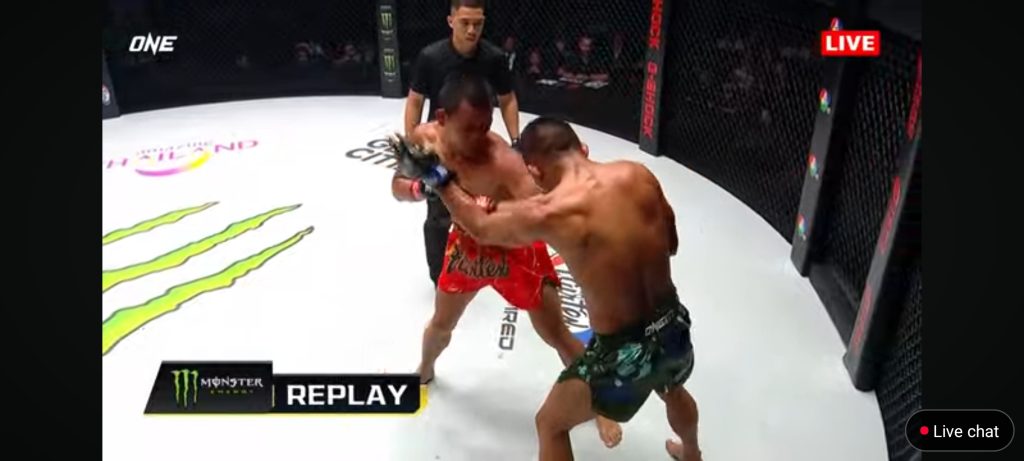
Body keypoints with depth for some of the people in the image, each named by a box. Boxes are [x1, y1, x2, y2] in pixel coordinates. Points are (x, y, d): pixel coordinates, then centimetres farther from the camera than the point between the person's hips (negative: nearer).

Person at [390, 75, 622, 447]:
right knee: (442, 323, 25)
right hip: (466, 245, 5)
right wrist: (420, 188, -29)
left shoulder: (503, 161, -37)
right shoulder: (425, 138, -20)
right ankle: (424, 373, 58)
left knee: (556, 336, 3)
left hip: (515, 250, -4)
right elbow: (397, 188, -8)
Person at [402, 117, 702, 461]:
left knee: (551, 424, 20)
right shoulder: (638, 174, -7)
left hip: (625, 351, -6)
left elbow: (481, 228, -2)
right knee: (672, 390, 40)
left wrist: (436, 177, 9)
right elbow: (671, 244, 8)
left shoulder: (547, 213, -22)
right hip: (674, 326, 6)